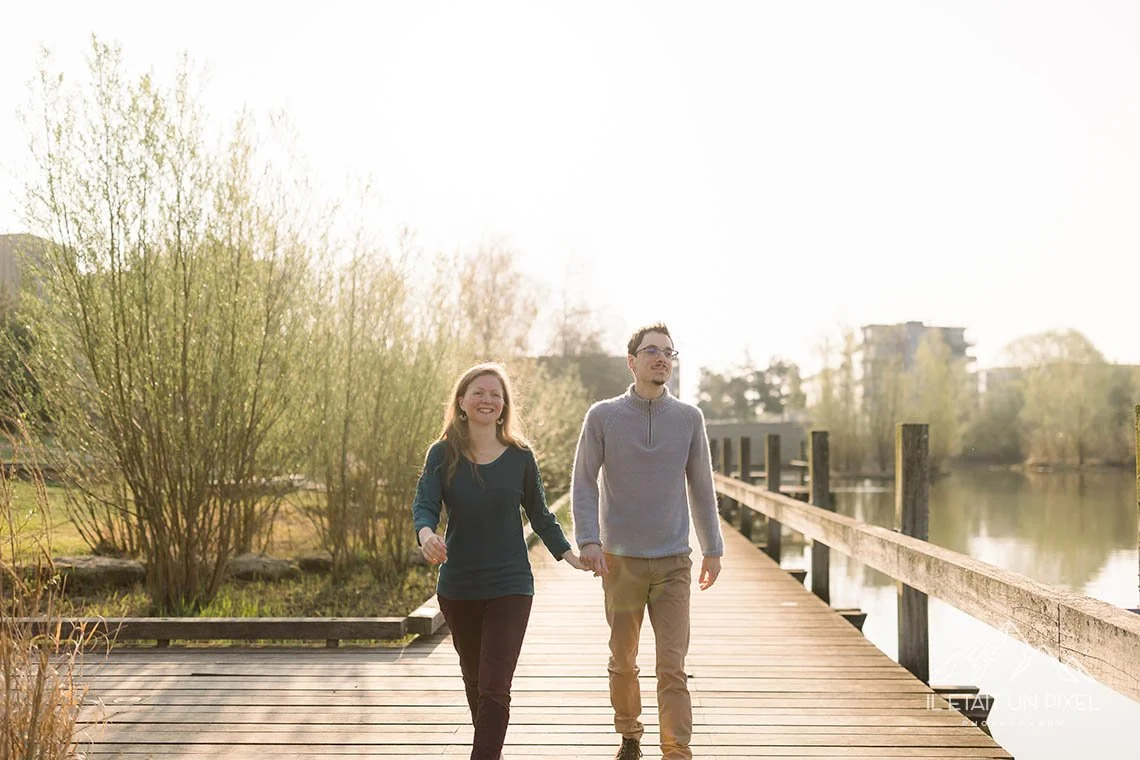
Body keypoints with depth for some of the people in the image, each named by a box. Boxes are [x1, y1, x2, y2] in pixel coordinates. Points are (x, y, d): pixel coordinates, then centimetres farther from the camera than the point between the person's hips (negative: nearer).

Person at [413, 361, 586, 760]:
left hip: (509, 586, -2)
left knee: (494, 687, -10)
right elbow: (424, 505, -14)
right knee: (474, 682, 18)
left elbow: (539, 514, 7)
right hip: (457, 588, 2)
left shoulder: (520, 456, -2)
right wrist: (426, 535, -36)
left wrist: (568, 554, -5)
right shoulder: (443, 454, -2)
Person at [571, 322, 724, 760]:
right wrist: (587, 540, -14)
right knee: (623, 661, 12)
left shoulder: (689, 419, 4)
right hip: (620, 559, 0)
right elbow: (584, 483, -1)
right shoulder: (603, 416, -1)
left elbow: (702, 488, 10)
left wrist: (713, 548, 12)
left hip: (673, 562, 0)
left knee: (672, 667, -6)